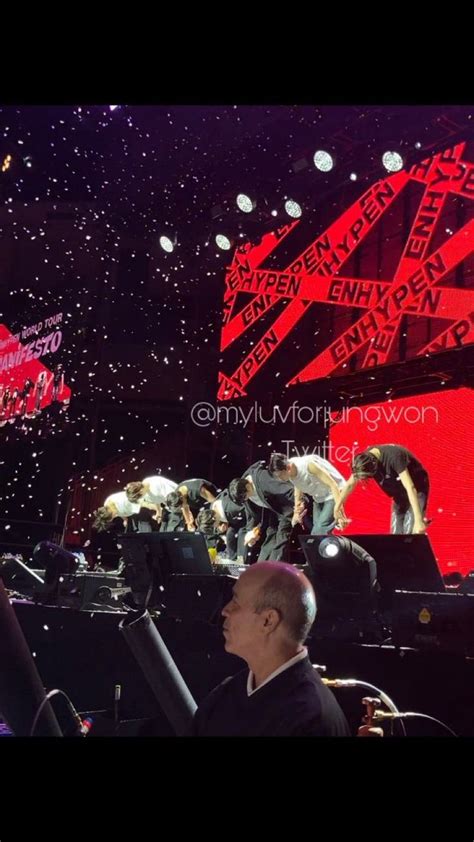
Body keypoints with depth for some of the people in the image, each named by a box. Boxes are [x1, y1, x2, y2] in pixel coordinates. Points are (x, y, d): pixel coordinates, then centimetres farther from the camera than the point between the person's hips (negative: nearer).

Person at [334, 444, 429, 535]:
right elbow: (350, 484, -1)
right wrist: (337, 506, 5)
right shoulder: (364, 458, -16)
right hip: (399, 492, 6)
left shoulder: (394, 457, -36)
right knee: (396, 533, 5)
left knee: (410, 534, -14)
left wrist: (418, 520, -43)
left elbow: (411, 489, -39)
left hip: (417, 490, -6)